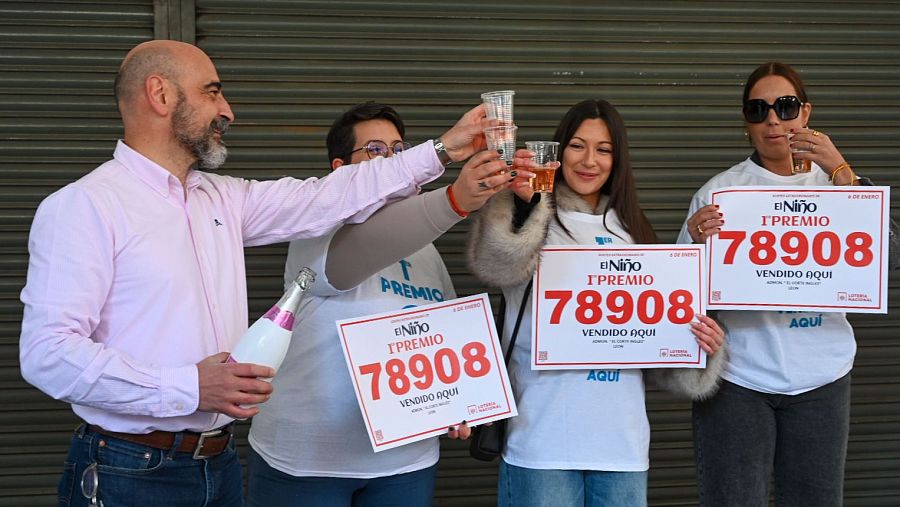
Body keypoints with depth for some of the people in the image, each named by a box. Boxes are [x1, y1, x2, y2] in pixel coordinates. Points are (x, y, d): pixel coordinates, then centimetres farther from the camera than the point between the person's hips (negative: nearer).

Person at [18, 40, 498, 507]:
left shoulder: (223, 199, 11)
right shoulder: (83, 205, -12)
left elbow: (328, 199, 17)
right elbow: (47, 352, -20)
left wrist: (442, 149, 16)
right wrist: (187, 388, -26)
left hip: (219, 465, 7)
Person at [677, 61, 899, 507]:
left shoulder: (836, 185, 8)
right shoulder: (720, 190, 0)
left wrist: (840, 172, -16)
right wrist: (697, 240, -21)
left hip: (821, 380, 2)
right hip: (737, 377, -2)